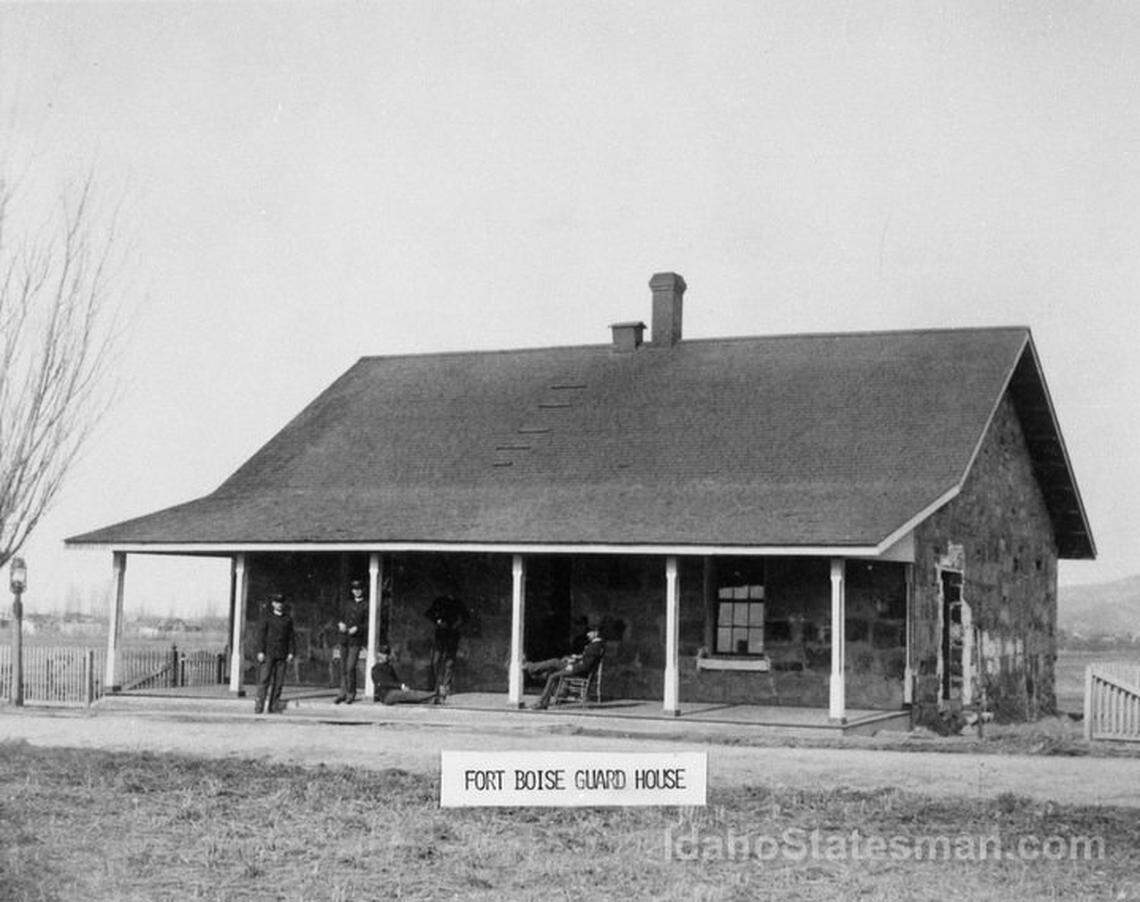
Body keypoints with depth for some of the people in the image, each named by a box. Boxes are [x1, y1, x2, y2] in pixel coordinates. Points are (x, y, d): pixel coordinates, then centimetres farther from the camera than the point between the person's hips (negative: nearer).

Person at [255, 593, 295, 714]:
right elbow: (261, 635, 0)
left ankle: (274, 707, 3)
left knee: (278, 682, 0)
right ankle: (259, 706, -8)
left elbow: (291, 636, 11)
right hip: (269, 653, -3)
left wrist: (291, 652, 2)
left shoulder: (288, 619, 12)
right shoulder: (267, 618, 4)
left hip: (282, 655, 3)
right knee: (265, 679, -8)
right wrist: (260, 651, -8)